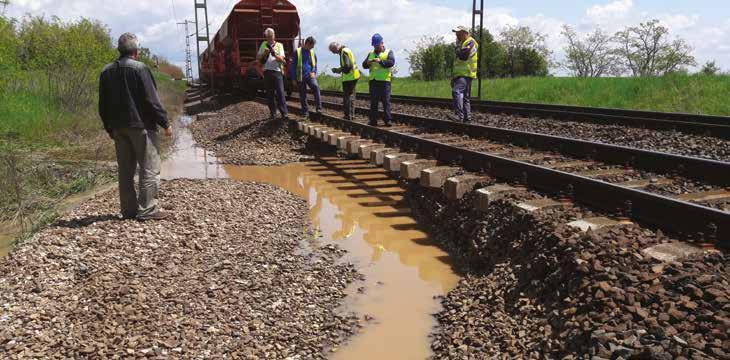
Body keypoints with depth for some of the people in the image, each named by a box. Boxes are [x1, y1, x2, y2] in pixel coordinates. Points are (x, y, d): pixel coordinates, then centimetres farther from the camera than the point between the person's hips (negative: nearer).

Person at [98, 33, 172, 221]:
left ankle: (129, 209, 14)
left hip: (118, 128, 7)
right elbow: (151, 100, -14)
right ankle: (147, 209, -4)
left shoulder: (106, 71, 11)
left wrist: (109, 128, 21)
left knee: (125, 170, 11)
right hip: (141, 126, -7)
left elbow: (103, 105, 14)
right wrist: (165, 122, -6)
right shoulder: (139, 69, -10)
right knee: (150, 169, -2)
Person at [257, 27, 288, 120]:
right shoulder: (264, 45, 14)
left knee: (280, 92, -11)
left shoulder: (279, 45, 8)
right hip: (267, 72, 3)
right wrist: (265, 54, -5)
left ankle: (284, 113, -12)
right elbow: (259, 59, 14)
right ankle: (273, 114, 10)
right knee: (270, 94, 3)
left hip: (277, 72, -2)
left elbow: (282, 60, -1)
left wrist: (275, 54, -18)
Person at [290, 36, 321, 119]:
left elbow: (315, 65, 21)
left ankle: (319, 108, -27)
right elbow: (293, 65, 3)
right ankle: (305, 112, 16)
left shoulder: (312, 53, 10)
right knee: (302, 96, 3)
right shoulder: (298, 52, 1)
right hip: (301, 77, -1)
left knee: (316, 86, -27)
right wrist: (293, 78, -1)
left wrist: (313, 73, 0)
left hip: (310, 76, 1)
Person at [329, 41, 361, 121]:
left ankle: (348, 116, 0)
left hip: (349, 77, -10)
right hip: (354, 76, 10)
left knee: (347, 97, -4)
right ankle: (351, 114, 24)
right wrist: (339, 69, 13)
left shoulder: (344, 52, -15)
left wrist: (338, 70, -11)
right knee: (351, 96, 17)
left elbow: (347, 66, -24)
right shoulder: (347, 50, 16)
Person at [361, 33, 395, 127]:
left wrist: (380, 61, -23)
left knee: (386, 100, -6)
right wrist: (367, 62, -9)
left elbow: (391, 62, -11)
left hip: (384, 80, -4)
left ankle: (388, 119, -4)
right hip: (373, 80, 4)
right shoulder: (371, 53, 19)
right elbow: (364, 65, 14)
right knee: (373, 101, 5)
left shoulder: (388, 52, 7)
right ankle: (373, 120, 9)